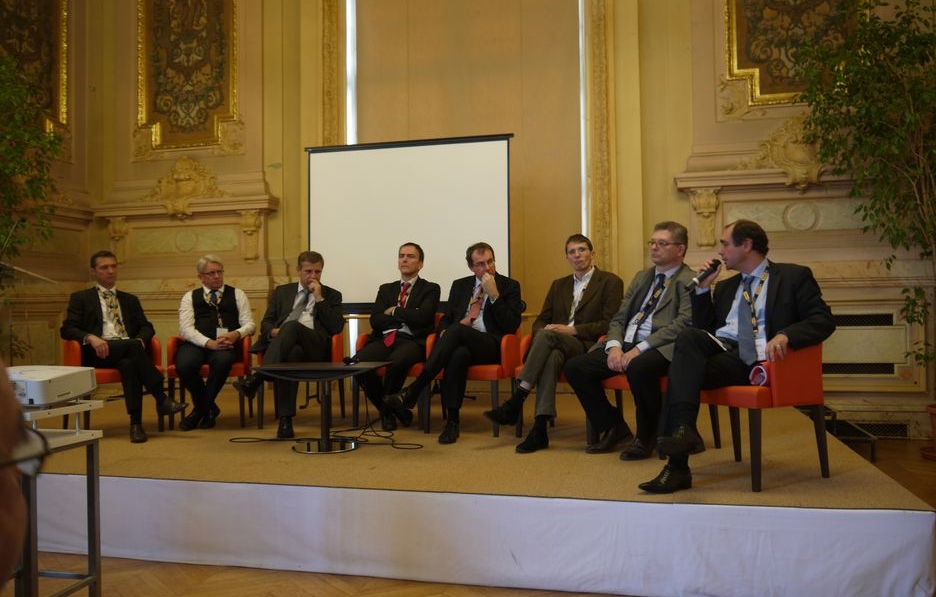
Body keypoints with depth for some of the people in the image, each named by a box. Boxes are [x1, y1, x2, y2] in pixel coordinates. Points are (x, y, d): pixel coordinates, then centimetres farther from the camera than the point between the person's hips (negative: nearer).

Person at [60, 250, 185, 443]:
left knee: (129, 364, -36)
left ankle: (136, 423, -39)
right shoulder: (81, 298, 16)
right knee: (132, 345, -35)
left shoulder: (130, 300, 26)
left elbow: (146, 327, 16)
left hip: (128, 350, 2)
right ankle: (161, 399, -35)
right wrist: (90, 338, -18)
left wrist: (141, 339, -9)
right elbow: (67, 329, 4)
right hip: (99, 352, -2)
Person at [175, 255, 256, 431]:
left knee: (222, 360, -37)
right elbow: (186, 328, 2)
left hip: (225, 344, -1)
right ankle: (208, 408, -3)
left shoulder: (237, 294, 19)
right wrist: (209, 343, -16)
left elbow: (249, 324, 10)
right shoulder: (190, 297, 17)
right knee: (184, 365, -34)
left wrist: (236, 334, -14)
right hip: (196, 343, 1)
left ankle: (201, 408, -9)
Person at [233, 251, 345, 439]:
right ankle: (285, 419, -44)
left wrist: (319, 298, 0)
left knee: (293, 326, -37)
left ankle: (255, 379, -48)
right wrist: (274, 331, -4)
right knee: (291, 355, -39)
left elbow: (336, 328, 5)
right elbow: (265, 323, 21)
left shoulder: (332, 295, 20)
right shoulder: (282, 291, 27)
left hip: (315, 346, -1)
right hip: (281, 343, 1)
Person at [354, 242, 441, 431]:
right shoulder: (386, 289, 24)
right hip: (385, 339, 4)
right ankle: (388, 409, -4)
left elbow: (422, 317, -7)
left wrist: (394, 312, 4)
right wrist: (406, 316, -1)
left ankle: (387, 408, -9)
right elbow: (375, 320, 8)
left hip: (412, 340, -4)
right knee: (357, 363, -27)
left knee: (396, 361, -38)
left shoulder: (430, 289, 12)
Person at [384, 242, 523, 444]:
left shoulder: (509, 286, 9)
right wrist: (445, 333, -2)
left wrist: (494, 294, -10)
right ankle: (452, 421, -34)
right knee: (459, 354, -38)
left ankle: (412, 391, -37)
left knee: (457, 329, -35)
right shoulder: (460, 285, 22)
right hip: (461, 343, 3)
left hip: (491, 345, -3)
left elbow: (511, 327, -2)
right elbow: (445, 319, 22)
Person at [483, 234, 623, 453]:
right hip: (557, 345, 4)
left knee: (548, 336, -33)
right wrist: (543, 332, -6)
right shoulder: (559, 285, 24)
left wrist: (572, 330, -13)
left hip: (588, 347, -4)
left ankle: (516, 402, -32)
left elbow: (610, 324, -5)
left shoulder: (610, 282, 6)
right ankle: (540, 429, -40)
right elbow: (540, 321, 20)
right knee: (552, 356, -35)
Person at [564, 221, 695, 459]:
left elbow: (682, 324, -14)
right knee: (574, 367, -10)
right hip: (625, 346, 7)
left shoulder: (690, 281, 0)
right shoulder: (641, 277, 23)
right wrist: (614, 346, -4)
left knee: (638, 367, -39)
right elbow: (619, 318, 18)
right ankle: (614, 428, 6)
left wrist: (639, 350, -21)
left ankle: (646, 437, -14)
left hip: (658, 349, -7)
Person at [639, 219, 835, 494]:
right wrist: (703, 288, 15)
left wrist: (785, 335, -20)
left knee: (684, 368, -31)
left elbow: (823, 320, -1)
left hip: (752, 358, -5)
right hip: (718, 347, 5)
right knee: (688, 336, -31)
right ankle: (684, 430, -41)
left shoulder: (794, 276, 11)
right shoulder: (725, 287, 29)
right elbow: (702, 328, 26)